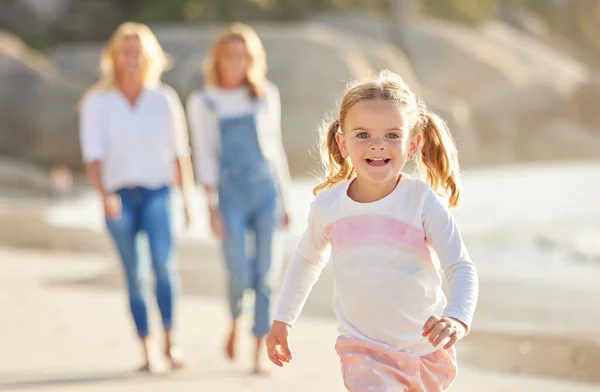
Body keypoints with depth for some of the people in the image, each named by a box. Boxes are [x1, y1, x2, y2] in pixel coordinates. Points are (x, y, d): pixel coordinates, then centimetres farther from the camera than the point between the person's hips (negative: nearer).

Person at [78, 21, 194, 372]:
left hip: (157, 192, 0)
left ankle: (171, 340, -9)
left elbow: (179, 152, 9)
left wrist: (188, 198, 5)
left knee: (164, 262, -20)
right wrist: (104, 195, -19)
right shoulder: (97, 101, 1)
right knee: (134, 276, 1)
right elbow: (93, 153, -5)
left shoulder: (164, 99, 5)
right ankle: (147, 352, 8)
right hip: (119, 196, 0)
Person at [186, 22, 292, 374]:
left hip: (267, 190, 2)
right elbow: (205, 158, 2)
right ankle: (235, 322, 23)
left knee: (267, 276, -3)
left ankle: (261, 354, 4)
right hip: (231, 193, -2)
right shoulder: (202, 103, 4)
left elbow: (275, 147, 14)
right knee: (240, 276, -9)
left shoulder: (266, 96, 10)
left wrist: (285, 200, 12)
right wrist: (212, 208, -5)